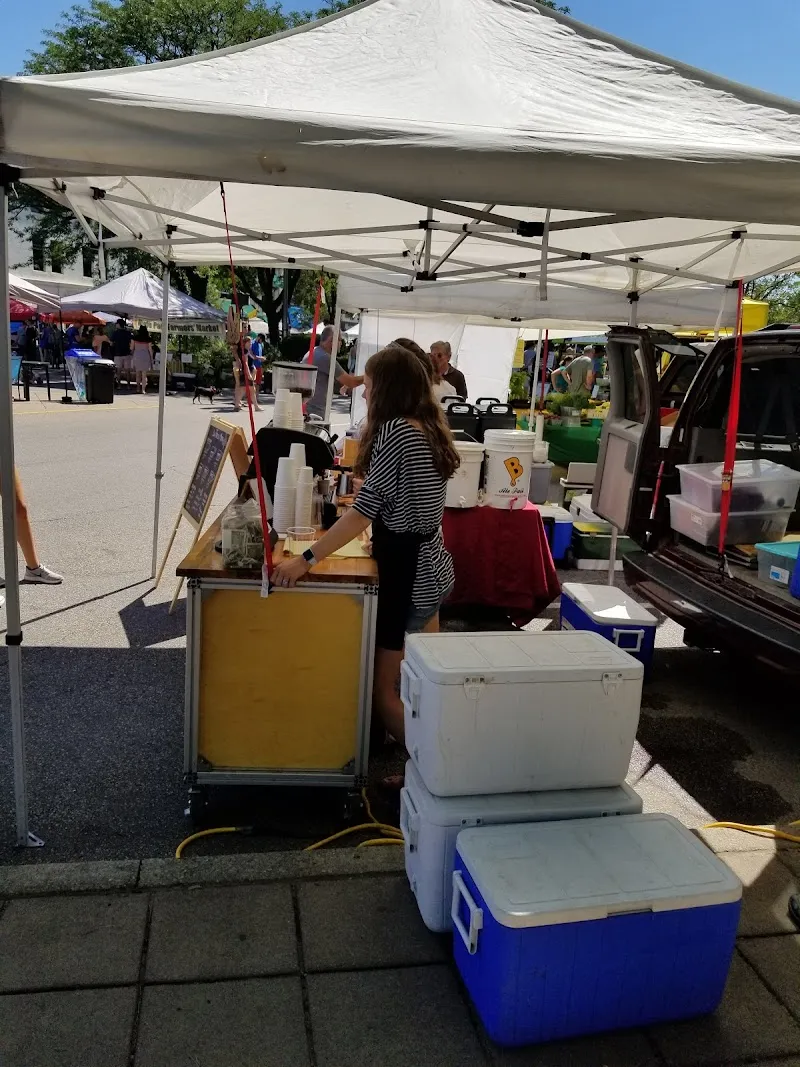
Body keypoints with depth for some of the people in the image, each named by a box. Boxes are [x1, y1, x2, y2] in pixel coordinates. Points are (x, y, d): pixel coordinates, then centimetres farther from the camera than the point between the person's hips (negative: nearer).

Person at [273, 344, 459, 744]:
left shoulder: (395, 430, -18)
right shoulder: (429, 429, 9)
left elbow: (363, 513, -23)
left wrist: (305, 560, -22)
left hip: (409, 576, -9)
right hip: (434, 570, 9)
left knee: (383, 688, 3)